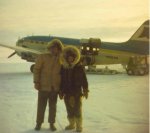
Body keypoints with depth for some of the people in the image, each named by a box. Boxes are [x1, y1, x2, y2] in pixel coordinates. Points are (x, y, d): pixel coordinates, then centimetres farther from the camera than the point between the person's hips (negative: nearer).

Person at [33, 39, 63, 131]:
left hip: (55, 87, 3)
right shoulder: (42, 57, -5)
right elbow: (36, 70, -6)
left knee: (53, 106, 9)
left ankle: (52, 123, 20)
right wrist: (36, 82, -12)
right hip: (43, 86, -3)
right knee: (41, 105, 5)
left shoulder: (60, 60, 6)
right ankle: (39, 123, 19)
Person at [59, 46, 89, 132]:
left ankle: (79, 126, 8)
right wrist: (61, 92, 8)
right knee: (70, 110, 10)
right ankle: (72, 124, 24)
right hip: (67, 93, 3)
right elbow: (61, 80, 7)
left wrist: (85, 90, -5)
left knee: (77, 110, -2)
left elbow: (84, 80, -3)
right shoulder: (63, 67, 3)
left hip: (77, 92, -3)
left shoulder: (79, 67, -4)